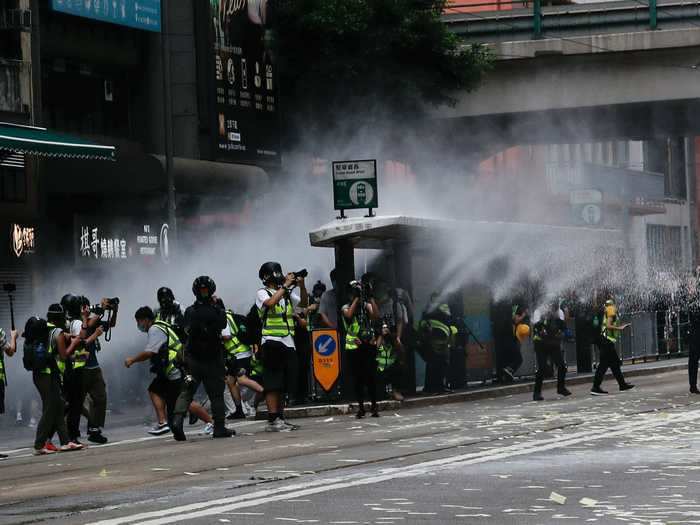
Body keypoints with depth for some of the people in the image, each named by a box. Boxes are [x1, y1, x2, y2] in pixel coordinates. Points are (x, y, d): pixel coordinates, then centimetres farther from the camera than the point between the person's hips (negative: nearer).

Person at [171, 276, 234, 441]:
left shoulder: (190, 311, -4)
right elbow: (223, 324, 4)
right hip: (213, 359, -2)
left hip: (192, 358, 2)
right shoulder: (216, 311, -13)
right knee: (216, 394, 7)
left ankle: (177, 419, -15)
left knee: (186, 391, 4)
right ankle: (219, 427, 10)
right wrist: (220, 305, 10)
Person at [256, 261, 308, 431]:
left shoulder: (287, 294, 16)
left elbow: (304, 303, 17)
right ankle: (272, 421, -13)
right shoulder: (262, 293, -3)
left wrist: (301, 286, 2)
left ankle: (280, 418, 14)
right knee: (273, 384, -10)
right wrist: (285, 285, -16)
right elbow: (270, 302, -23)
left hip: (288, 343, 7)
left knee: (284, 385, 8)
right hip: (272, 343, -7)